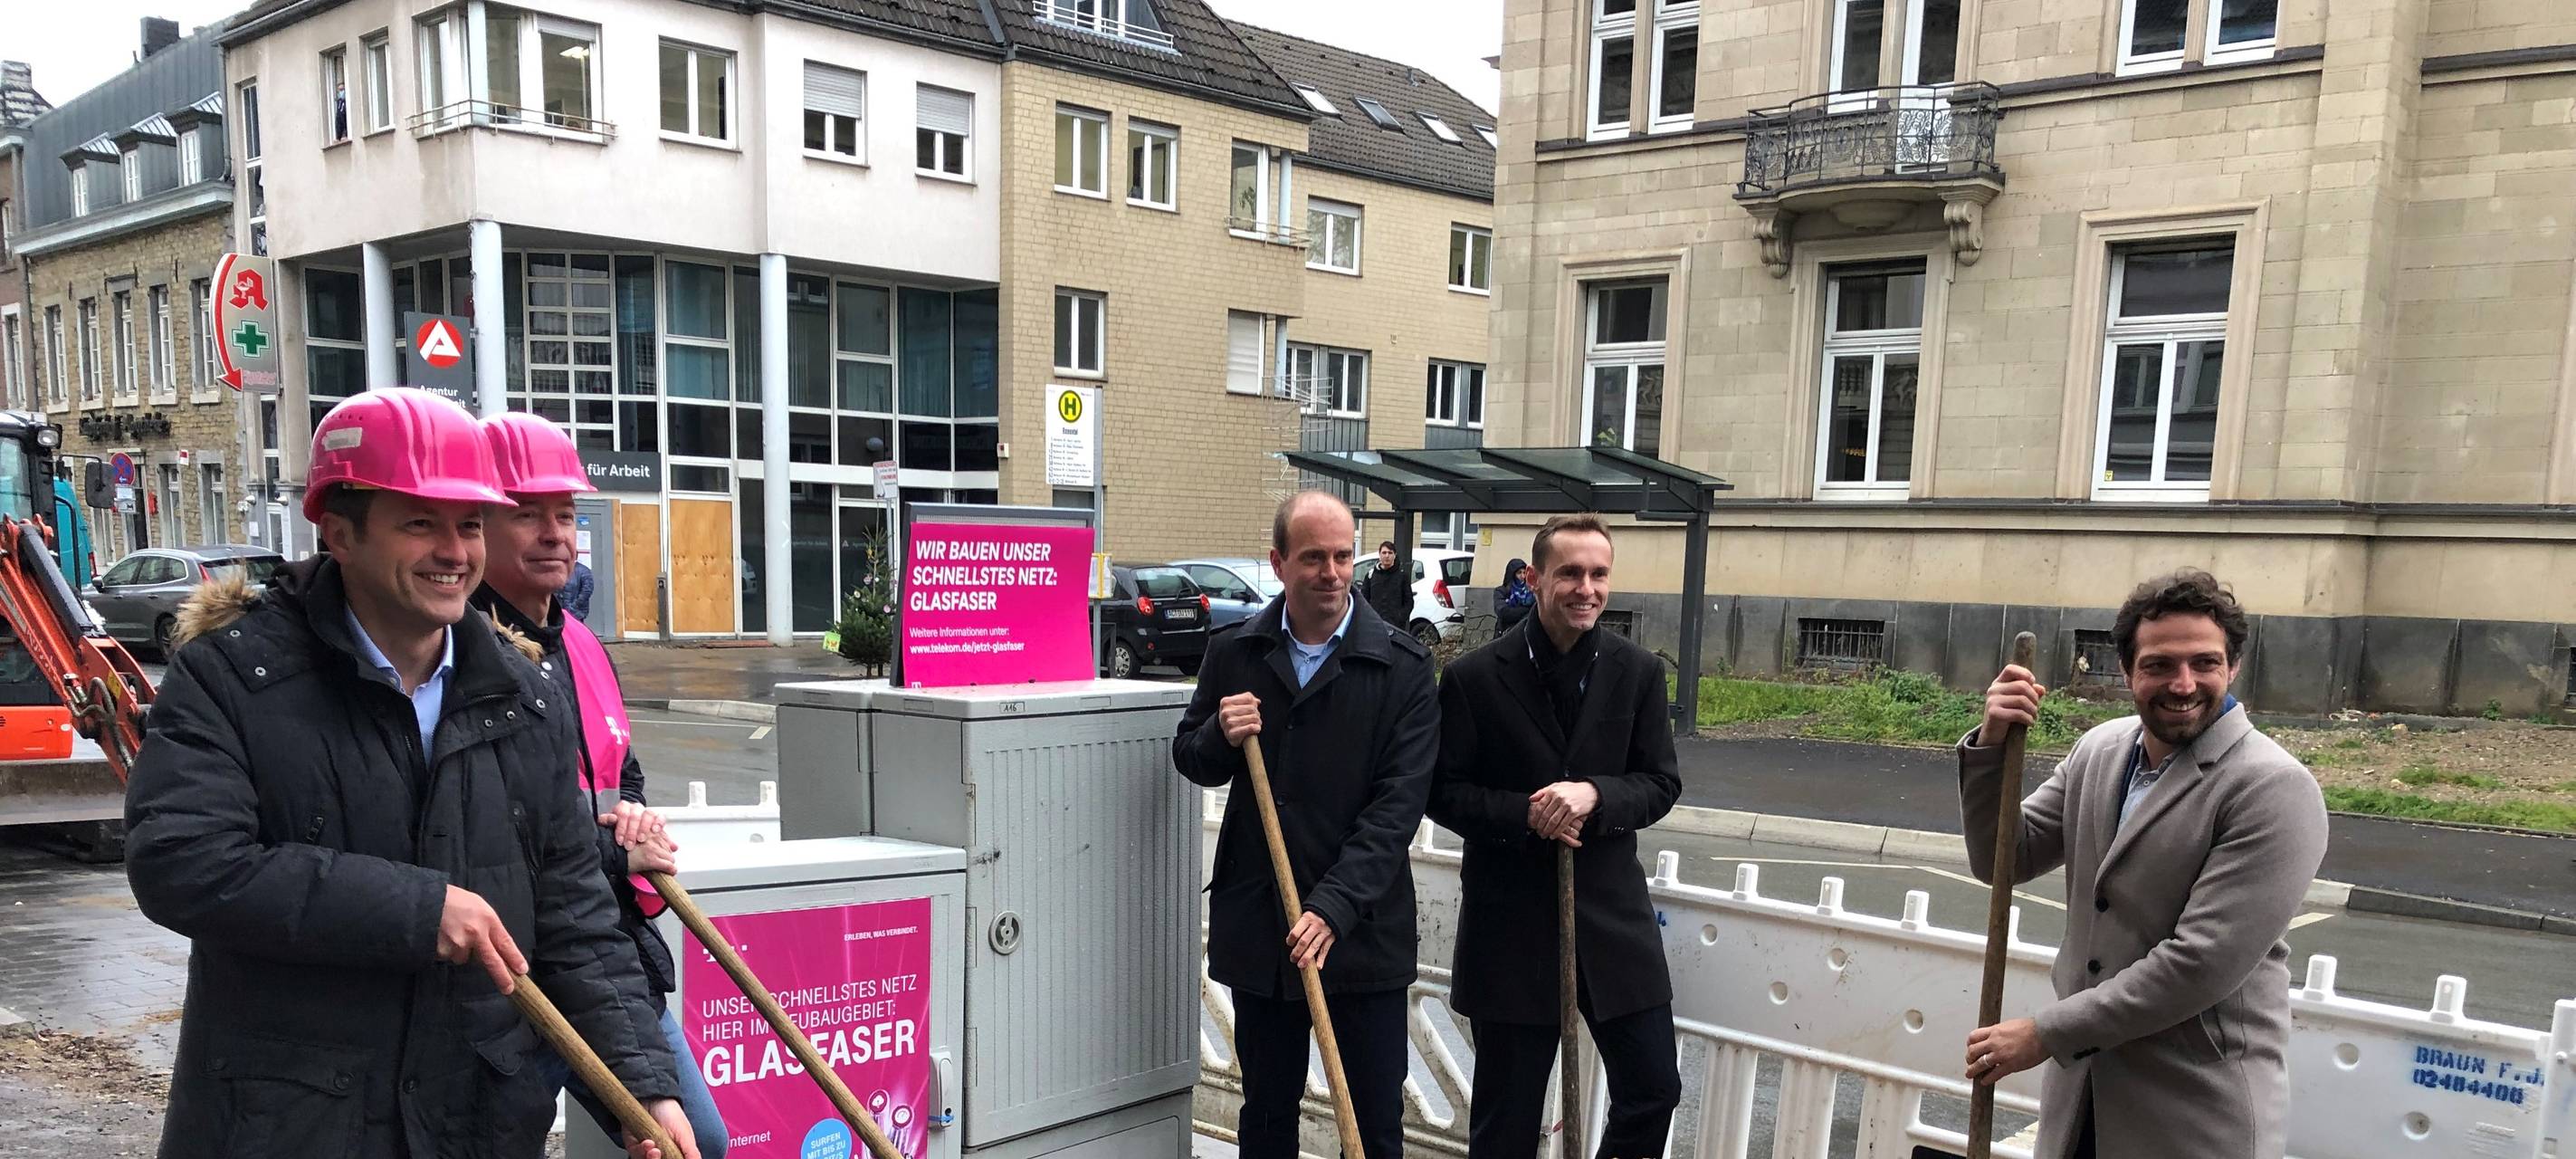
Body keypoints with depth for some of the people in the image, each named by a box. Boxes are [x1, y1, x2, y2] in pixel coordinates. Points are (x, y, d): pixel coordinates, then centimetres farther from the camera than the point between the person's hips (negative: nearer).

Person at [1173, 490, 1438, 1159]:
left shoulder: (1403, 665, -8)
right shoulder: (1234, 653, 3)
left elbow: (1399, 802, -12)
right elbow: (1190, 760, 12)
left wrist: (1335, 909, -22)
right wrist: (1220, 737, -12)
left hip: (1363, 927, -3)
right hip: (1257, 926, 3)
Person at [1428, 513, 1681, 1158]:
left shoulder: (1638, 673, 0)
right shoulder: (1474, 678, -7)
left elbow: (1662, 786, 2)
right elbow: (1443, 793, -3)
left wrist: (1595, 795, -18)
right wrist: (1526, 815, -19)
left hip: (1611, 911, 2)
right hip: (1509, 918, -2)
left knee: (1654, 1089, 7)